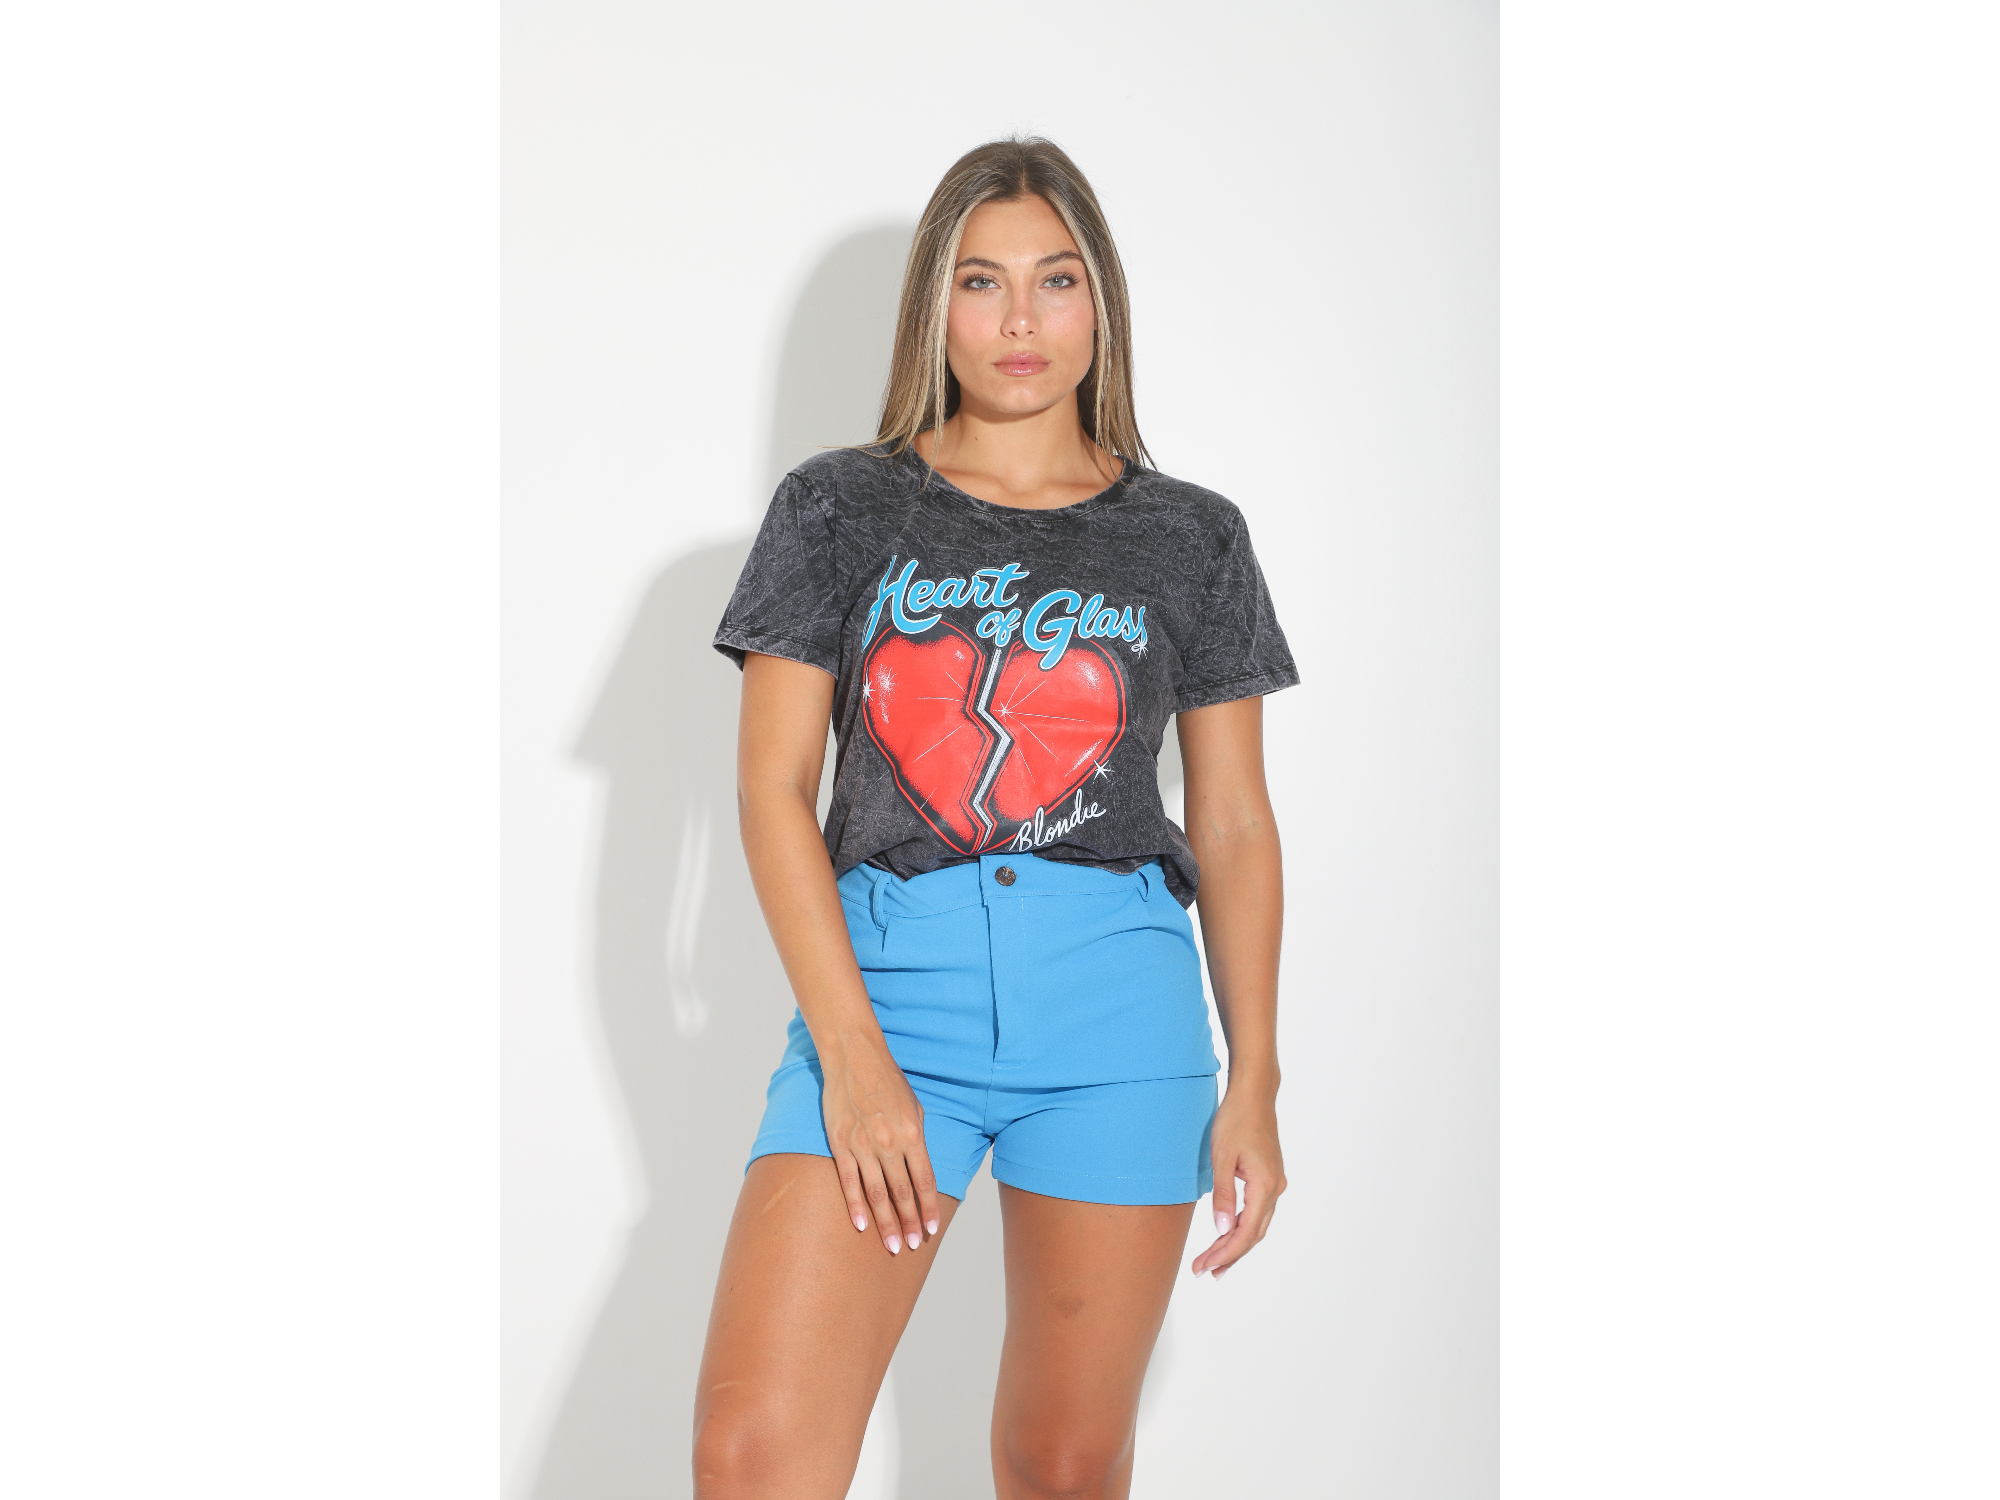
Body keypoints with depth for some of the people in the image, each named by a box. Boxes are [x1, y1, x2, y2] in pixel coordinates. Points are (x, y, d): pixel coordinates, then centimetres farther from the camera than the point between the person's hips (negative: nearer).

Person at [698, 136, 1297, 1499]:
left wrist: (1256, 1080, 3)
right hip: (881, 976, 0)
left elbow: (1234, 823, 10)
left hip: (1119, 994, 1)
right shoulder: (839, 508, 7)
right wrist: (852, 1057, -9)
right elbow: (772, 789, 1)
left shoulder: (1192, 539, 10)